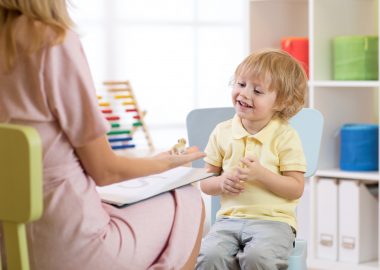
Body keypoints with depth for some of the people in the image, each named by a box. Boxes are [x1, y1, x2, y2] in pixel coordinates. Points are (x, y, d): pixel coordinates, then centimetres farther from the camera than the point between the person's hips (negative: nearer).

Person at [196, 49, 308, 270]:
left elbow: (296, 189, -5)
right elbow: (205, 182, 12)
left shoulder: (285, 136, -2)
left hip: (273, 220, -3)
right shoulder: (222, 132, 9)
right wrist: (222, 183, -10)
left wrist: (261, 174, -19)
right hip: (229, 218, 3)